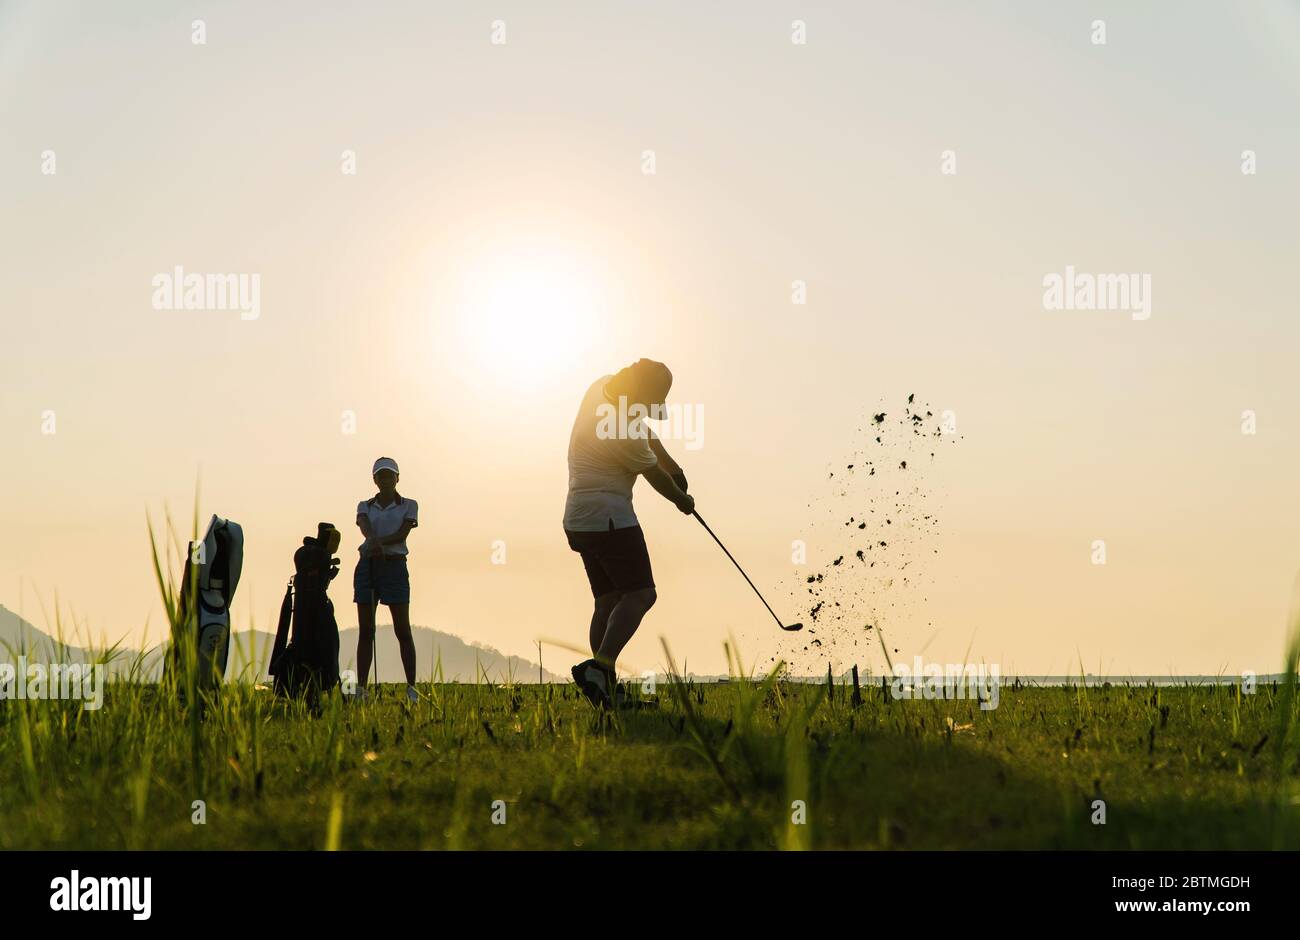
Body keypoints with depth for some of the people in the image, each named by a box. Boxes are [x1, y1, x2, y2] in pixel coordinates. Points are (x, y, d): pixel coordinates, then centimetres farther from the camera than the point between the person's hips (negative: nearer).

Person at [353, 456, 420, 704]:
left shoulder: (408, 506, 6)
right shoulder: (365, 506, 11)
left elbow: (402, 533, -10)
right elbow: (365, 528, -10)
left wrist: (380, 541, -27)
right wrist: (374, 543, -32)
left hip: (395, 566, -2)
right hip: (367, 565, 2)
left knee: (403, 631, -4)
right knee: (365, 631, 1)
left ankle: (411, 687, -2)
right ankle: (361, 688, 2)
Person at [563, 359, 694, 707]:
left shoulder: (603, 387, 5)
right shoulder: (623, 432, -21)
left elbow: (643, 429, 23)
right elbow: (656, 477, -4)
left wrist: (667, 459, 14)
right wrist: (682, 500, 15)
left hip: (579, 519, 10)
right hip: (608, 516, -10)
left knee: (608, 600, 10)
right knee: (640, 593, -13)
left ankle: (606, 687, 5)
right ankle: (600, 666, -29)